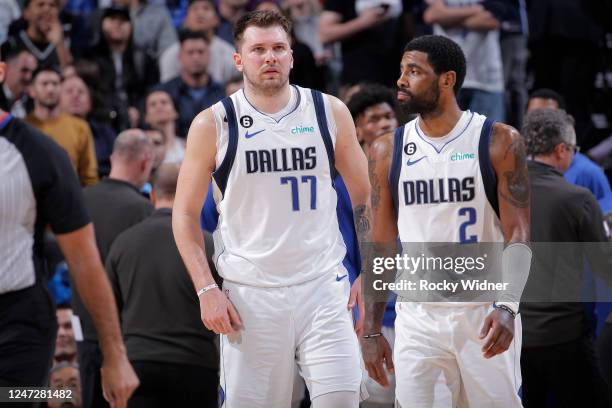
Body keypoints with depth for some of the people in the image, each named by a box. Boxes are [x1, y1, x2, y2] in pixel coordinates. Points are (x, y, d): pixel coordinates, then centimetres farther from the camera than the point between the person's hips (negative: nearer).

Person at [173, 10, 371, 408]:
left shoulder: (330, 113, 5)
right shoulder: (213, 125, 1)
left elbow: (364, 197, 13)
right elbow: (185, 214, 5)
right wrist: (206, 290, -5)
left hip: (323, 287, 1)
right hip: (250, 296, -1)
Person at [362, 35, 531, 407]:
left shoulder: (499, 142, -3)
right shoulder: (388, 151, 6)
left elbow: (518, 236, -8)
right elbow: (381, 247, 9)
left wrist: (507, 307, -24)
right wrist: (371, 331, 4)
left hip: (484, 315, -2)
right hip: (417, 317, 2)